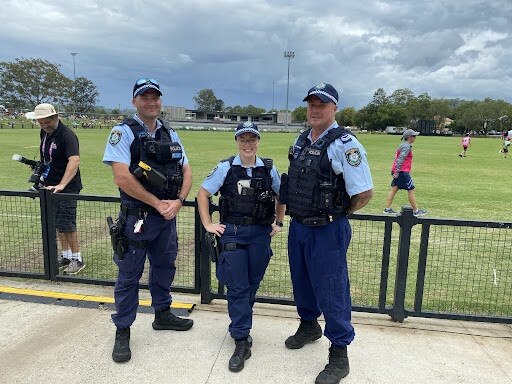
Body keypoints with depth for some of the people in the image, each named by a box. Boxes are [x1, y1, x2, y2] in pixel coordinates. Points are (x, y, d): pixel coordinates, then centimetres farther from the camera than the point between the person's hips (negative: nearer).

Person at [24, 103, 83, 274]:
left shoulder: (67, 135, -19)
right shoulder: (44, 133, 8)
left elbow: (75, 160, -34)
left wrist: (61, 185, -40)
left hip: (67, 188, -9)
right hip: (50, 186, 9)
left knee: (66, 224, -5)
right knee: (57, 223, 14)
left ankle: (77, 259, 8)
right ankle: (66, 256, 27)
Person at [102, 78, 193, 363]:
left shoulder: (170, 134, 10)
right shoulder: (123, 132, -8)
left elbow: (187, 171, 8)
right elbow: (122, 178, -19)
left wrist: (178, 202, -9)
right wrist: (158, 203, -15)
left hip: (167, 216, 6)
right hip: (136, 219, -6)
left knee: (165, 267, 19)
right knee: (129, 276, 5)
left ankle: (163, 314, 39)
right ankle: (123, 332, 21)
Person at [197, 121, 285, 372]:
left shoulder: (269, 169, 2)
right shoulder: (226, 168, -4)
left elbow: (281, 196, 17)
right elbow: (203, 194, 2)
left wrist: (279, 223, 12)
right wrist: (208, 224, -2)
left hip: (261, 234, 3)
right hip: (232, 233, -2)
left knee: (252, 285, 13)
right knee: (237, 287, 0)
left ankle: (240, 326, 34)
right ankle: (242, 341, 8)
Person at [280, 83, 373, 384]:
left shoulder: (345, 144, -16)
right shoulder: (301, 141, 7)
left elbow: (365, 193, -18)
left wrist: (337, 213, -5)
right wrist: (299, 212, 11)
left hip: (327, 231, -7)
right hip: (298, 226, 7)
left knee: (331, 292, 2)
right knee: (302, 282, 22)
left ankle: (339, 356, 21)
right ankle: (309, 326, 47)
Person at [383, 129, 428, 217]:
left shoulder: (404, 145, 17)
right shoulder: (406, 146, -14)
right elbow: (400, 159, -21)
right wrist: (397, 171, -22)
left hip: (398, 171, 10)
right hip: (402, 171, -10)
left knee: (394, 189, 9)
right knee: (411, 190, -2)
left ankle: (387, 209, 11)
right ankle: (416, 211, 6)